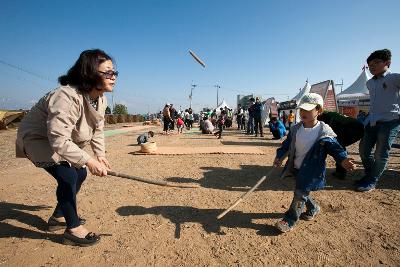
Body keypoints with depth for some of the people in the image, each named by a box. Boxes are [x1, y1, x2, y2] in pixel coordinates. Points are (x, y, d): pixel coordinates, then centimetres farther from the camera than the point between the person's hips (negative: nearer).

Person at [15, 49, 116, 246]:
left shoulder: (101, 99, -8)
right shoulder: (67, 97, -36)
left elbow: (97, 129, 3)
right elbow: (59, 140, -40)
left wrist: (100, 154, -4)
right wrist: (89, 160, -41)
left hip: (63, 140, 9)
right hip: (37, 139, -9)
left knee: (80, 173, 9)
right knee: (68, 176, -22)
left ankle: (58, 217, 30)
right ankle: (73, 230, -4)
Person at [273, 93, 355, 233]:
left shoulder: (324, 132, -15)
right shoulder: (296, 129, 0)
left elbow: (334, 147, -10)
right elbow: (287, 144, 7)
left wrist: (343, 159, -27)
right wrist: (279, 156, -1)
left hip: (311, 170, -6)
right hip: (296, 168, 6)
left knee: (300, 194, -2)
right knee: (301, 191, 20)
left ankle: (289, 220, 12)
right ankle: (313, 208, 47)